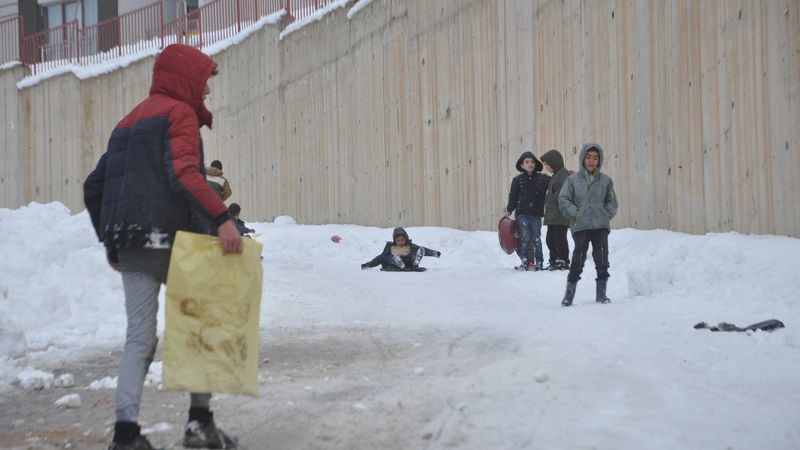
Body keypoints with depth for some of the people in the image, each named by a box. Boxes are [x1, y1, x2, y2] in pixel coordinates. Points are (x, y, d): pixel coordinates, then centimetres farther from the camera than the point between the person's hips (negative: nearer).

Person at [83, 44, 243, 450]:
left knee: (140, 336, 5)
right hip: (171, 237, -7)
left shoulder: (130, 120, 23)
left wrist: (110, 240, 26)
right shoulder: (180, 112, -2)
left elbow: (94, 186, 21)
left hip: (129, 244, 7)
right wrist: (222, 218, -29)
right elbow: (184, 172, -21)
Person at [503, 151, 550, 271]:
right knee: (525, 237, -8)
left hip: (536, 214, 1)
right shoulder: (517, 180, 3)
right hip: (522, 213, -1)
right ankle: (526, 262, -3)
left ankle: (539, 262, 10)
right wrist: (508, 210, -2)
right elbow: (513, 196, 5)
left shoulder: (542, 178, 5)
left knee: (536, 238, 3)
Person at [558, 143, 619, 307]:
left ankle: (601, 292, 8)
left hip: (601, 225, 2)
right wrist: (576, 214, -7)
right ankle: (569, 293, 4)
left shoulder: (606, 180, 9)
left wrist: (606, 215, -1)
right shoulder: (572, 179, 3)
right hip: (580, 226, -2)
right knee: (579, 257, -10)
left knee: (602, 257, -4)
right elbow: (564, 200, 2)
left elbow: (612, 202, 15)